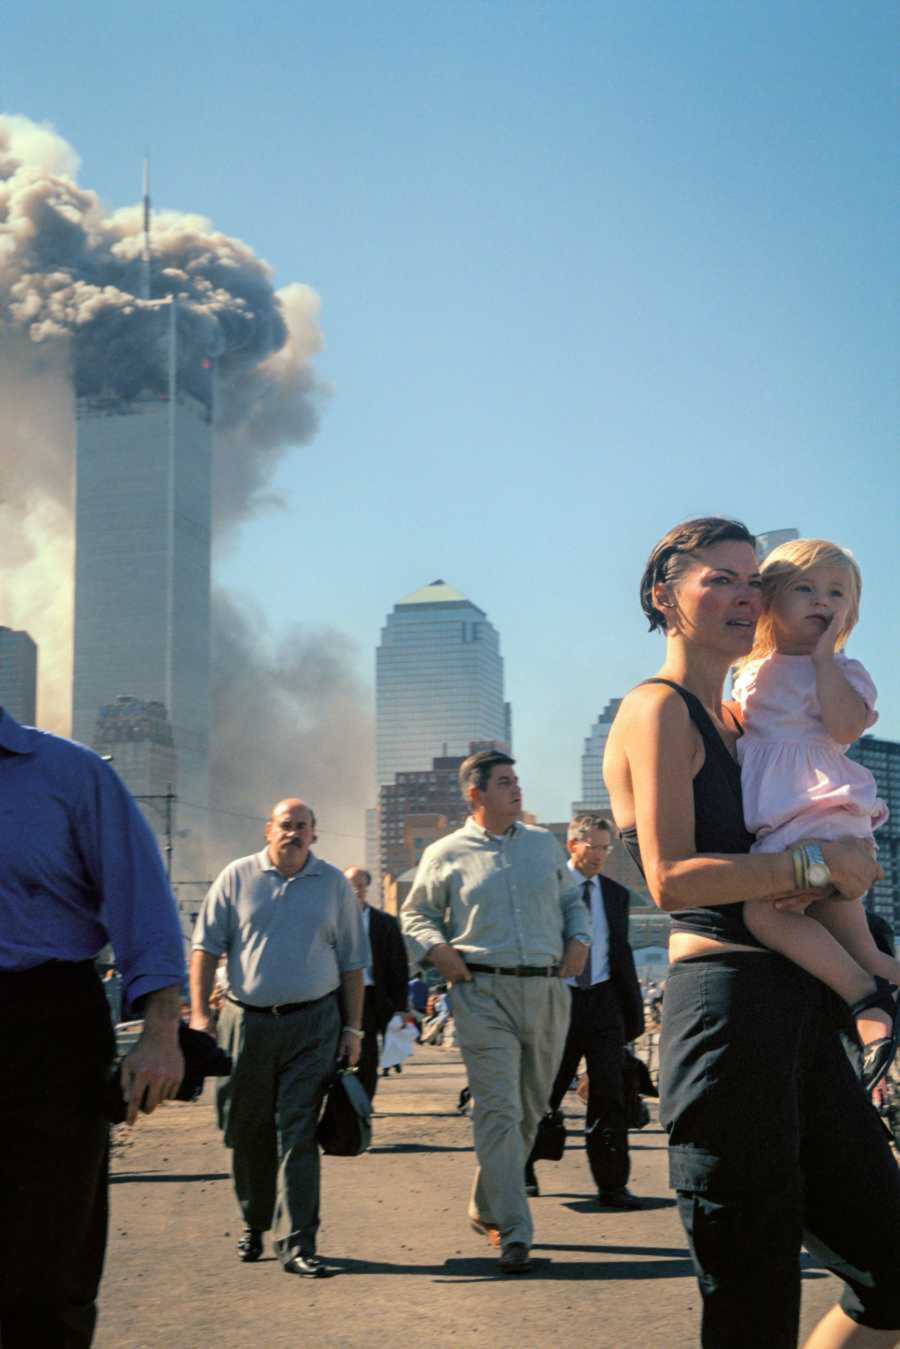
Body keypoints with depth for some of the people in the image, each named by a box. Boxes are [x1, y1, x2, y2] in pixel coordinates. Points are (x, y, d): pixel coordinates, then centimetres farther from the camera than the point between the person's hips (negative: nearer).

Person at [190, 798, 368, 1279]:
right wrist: (199, 1014, -7)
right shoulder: (237, 877, 3)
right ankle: (255, 1222, 32)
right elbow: (206, 947, 2)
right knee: (246, 1132, 10)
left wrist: (353, 1028, 5)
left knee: (298, 1133, -6)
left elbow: (352, 963, 10)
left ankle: (296, 1244, -4)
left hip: (312, 1024, -1)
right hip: (245, 1020, 1)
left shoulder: (334, 884, 6)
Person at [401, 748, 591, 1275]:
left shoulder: (544, 844, 14)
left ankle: (486, 1207, 28)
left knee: (531, 1108, 11)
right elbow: (416, 913, 12)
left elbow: (572, 902, 24)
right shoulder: (445, 855, 3)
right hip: (484, 993, -4)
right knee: (498, 1109, -11)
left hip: (548, 990, 4)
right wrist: (437, 950, -6)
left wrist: (579, 940, 5)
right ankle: (513, 1231, -8)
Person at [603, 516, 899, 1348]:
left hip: (800, 1012, 9)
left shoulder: (739, 718, 21)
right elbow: (673, 879, -17)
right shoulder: (659, 710, -6)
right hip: (729, 1008, -9)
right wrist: (815, 864, -10)